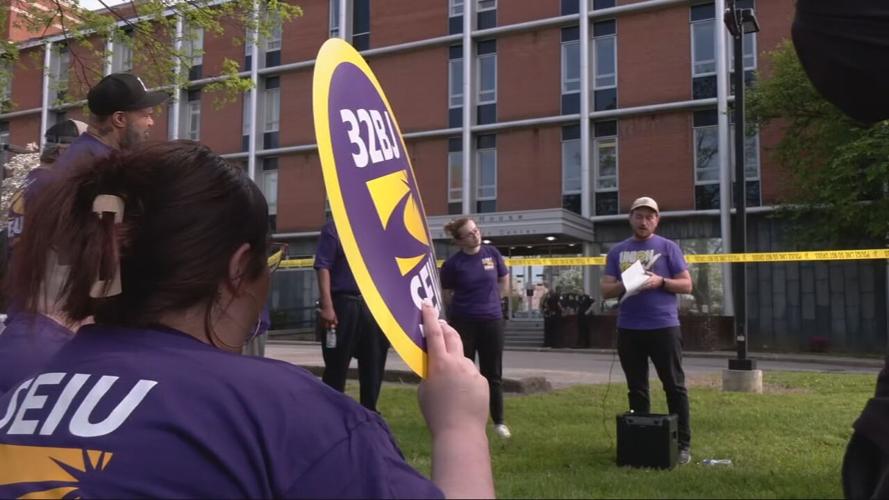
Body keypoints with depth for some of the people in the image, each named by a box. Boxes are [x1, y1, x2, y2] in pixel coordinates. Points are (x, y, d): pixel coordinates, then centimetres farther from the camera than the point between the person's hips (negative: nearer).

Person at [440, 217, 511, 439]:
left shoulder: (492, 253, -1)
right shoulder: (453, 263, -8)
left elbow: (504, 285, 11)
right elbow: (446, 296, 4)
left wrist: (487, 301, 6)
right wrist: (464, 307, 7)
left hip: (492, 321, 2)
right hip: (463, 323, -2)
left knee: (493, 374, 8)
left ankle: (499, 422, 18)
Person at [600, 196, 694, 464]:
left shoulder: (668, 247, 3)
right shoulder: (618, 251, 11)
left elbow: (686, 284, 1)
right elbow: (606, 290, 8)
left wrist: (660, 282, -16)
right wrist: (625, 285, -12)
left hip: (663, 326, -3)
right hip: (628, 329, 3)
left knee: (674, 386, 2)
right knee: (636, 389, 9)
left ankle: (683, 444, 9)